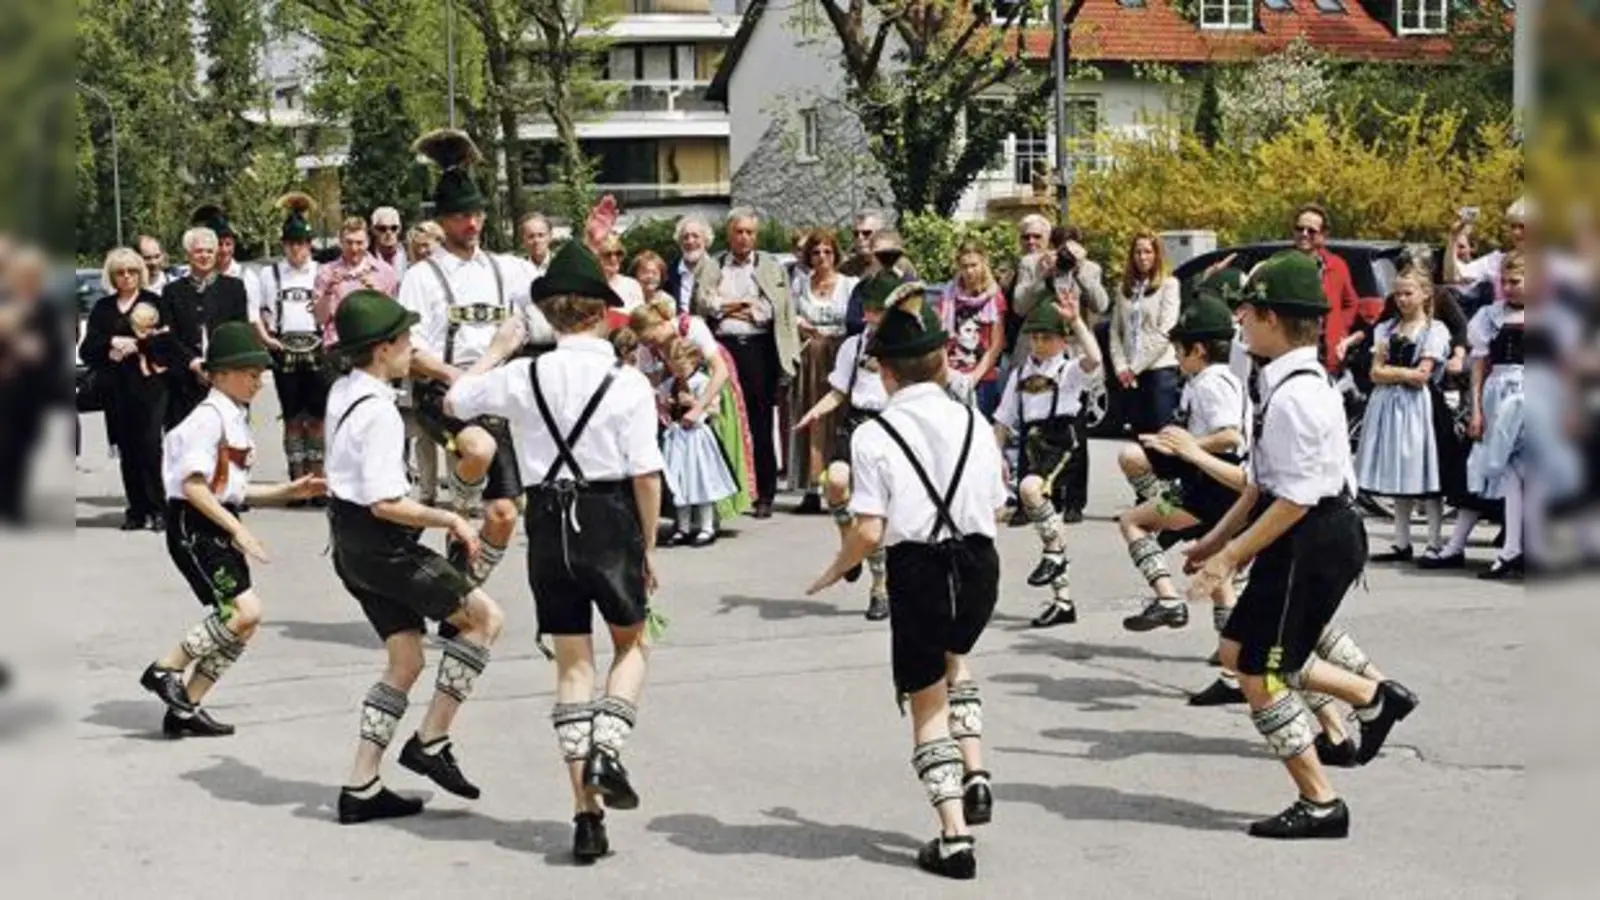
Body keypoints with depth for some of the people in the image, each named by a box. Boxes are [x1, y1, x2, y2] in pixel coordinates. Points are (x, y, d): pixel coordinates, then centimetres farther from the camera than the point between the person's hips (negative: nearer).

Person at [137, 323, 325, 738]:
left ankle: (185, 708, 14)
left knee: (242, 622, 7)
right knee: (244, 611, -19)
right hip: (194, 526, -10)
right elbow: (194, 487, -21)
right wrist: (237, 529, -24)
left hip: (221, 527, 10)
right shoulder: (209, 417, -13)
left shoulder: (236, 420, 16)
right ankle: (164, 670, -6)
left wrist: (290, 491, 14)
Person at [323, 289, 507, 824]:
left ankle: (362, 788, 13)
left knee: (405, 661, 14)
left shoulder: (342, 393, 7)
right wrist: (449, 520, -17)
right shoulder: (378, 413, -21)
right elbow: (386, 503, -25)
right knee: (484, 617, -1)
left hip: (350, 541, 10)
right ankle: (431, 743, 0)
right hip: (381, 544, -10)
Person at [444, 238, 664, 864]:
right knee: (631, 644, 21)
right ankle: (605, 749, -5)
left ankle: (586, 812, 10)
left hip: (549, 524, 2)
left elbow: (454, 401, 15)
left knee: (572, 664, 11)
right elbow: (646, 475, -10)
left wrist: (496, 351, 29)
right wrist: (648, 547, 2)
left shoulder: (523, 377, -2)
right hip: (611, 519, -2)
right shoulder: (628, 383, -9)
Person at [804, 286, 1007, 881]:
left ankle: (954, 837, 12)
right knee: (954, 659, 33)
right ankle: (975, 776, 16)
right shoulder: (972, 421, 3)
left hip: (918, 570, -4)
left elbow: (869, 531, -13)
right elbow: (995, 507, 9)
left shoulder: (875, 436, -9)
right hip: (979, 564, 4)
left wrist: (835, 572, 5)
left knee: (927, 703, 12)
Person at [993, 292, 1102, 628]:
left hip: (1061, 442, -7)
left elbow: (1093, 358, -21)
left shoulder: (1070, 370, 2)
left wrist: (1075, 320, -24)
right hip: (1031, 445, 7)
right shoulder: (1020, 374, 17)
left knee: (1031, 488, -36)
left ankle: (1055, 552, -16)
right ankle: (1062, 601, 17)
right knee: (1046, 514, 9)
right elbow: (1004, 421, 20)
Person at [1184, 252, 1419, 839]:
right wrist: (1219, 537, 18)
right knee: (1238, 650, 19)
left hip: (1314, 545, -10)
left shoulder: (1296, 396, -23)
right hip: (1302, 544, 10)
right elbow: (1265, 480, 16)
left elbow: (1295, 499, -24)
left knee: (1261, 676, -1)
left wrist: (1229, 558, -18)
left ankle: (1320, 805, 11)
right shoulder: (1287, 383, 9)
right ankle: (1374, 698, 24)